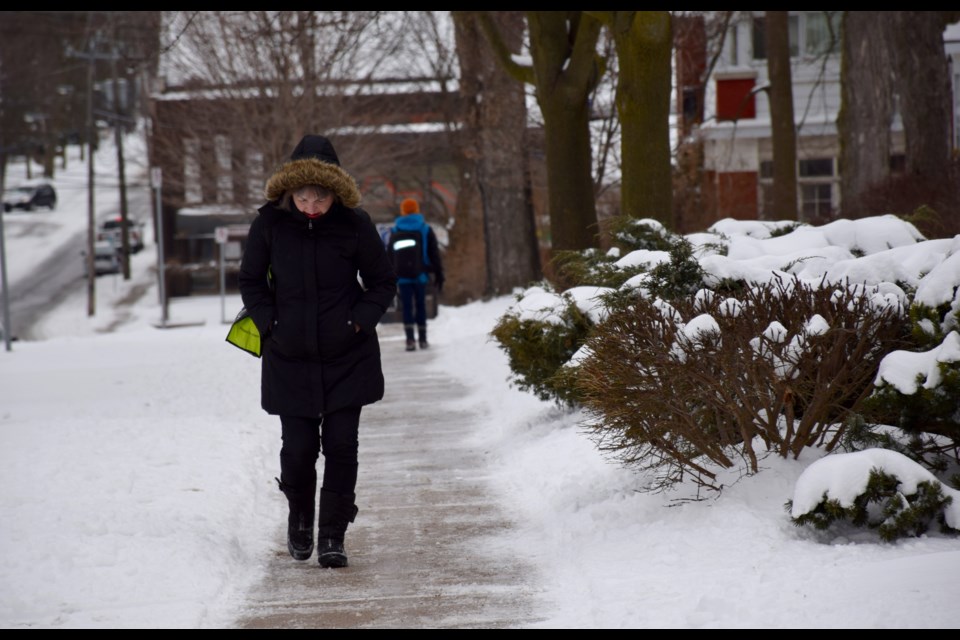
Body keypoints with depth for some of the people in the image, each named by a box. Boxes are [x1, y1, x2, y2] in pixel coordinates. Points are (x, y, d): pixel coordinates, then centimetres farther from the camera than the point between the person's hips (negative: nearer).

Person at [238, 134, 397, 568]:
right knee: (298, 448, 1)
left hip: (348, 358, -1)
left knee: (341, 446, -5)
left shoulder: (353, 224, -7)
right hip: (290, 359, 1)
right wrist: (269, 323, -5)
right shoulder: (269, 224, -6)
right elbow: (250, 282, 8)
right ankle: (299, 519, 29)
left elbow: (383, 283, 4)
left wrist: (359, 320, -9)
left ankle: (332, 536, 6)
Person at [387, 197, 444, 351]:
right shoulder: (426, 229, 2)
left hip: (403, 276, 0)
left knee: (407, 307, -1)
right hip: (420, 275, 0)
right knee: (421, 305, 11)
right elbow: (434, 253, 2)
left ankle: (410, 340, -13)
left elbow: (390, 256, 8)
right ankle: (422, 339, 13)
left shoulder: (395, 231, 4)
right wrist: (439, 274, 6)